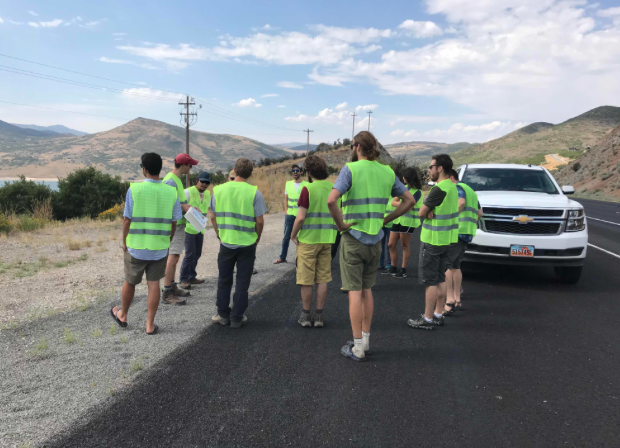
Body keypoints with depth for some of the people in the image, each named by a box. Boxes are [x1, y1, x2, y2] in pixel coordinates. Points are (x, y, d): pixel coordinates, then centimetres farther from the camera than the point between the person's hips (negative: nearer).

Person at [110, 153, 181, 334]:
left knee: (130, 282, 18)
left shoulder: (134, 189, -13)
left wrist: (124, 242, 6)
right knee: (153, 284, 10)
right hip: (160, 248, 1)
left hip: (136, 247, -1)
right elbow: (173, 223, -1)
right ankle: (150, 325, 14)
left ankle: (122, 315, 38)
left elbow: (127, 220, -9)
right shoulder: (171, 192, -6)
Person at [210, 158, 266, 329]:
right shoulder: (254, 192, -11)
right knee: (242, 282, 10)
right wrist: (257, 237, 8)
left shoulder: (218, 190, -3)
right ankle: (237, 318, 15)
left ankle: (223, 315, 25)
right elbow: (260, 221, -10)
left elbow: (213, 217, 3)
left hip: (226, 243, 2)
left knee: (224, 280, 18)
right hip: (247, 243, -2)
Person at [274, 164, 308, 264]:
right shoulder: (288, 184, 8)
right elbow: (285, 199, 11)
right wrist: (286, 211, 3)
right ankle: (282, 257, 13)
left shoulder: (306, 185, -2)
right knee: (286, 236, 6)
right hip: (289, 215, 3)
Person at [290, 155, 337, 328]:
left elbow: (300, 217, -17)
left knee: (306, 280, 6)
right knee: (323, 279, 10)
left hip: (308, 240, -5)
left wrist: (293, 235, -2)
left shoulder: (308, 189, -13)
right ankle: (319, 316, 15)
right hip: (327, 240, 5)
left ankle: (305, 315, 14)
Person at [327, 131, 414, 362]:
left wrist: (341, 223, -13)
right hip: (375, 239, 5)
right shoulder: (387, 172, 5)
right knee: (367, 289, 17)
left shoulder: (350, 169, -12)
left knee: (355, 292, 1)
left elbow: (331, 200, -26)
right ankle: (365, 340, 26)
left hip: (353, 238, -5)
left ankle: (357, 347, 8)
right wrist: (386, 219, 10)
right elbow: (409, 200, 10)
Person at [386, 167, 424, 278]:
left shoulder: (417, 192, -12)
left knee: (405, 245, 1)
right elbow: (393, 202, 9)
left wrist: (400, 203, -4)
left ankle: (403, 270, 12)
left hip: (408, 221, -8)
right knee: (391, 245, 9)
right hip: (398, 219, 8)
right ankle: (393, 268, 21)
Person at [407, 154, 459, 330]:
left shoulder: (439, 189, -20)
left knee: (430, 281, -2)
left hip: (432, 240, -9)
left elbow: (421, 213, -16)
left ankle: (427, 319, 5)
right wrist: (431, 211, -9)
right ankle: (438, 315, 22)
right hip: (446, 239, 9)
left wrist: (427, 211, 3)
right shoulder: (452, 187, 10)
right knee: (441, 279, 14)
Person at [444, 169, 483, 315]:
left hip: (457, 230, -10)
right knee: (455, 265, 16)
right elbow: (479, 212, 28)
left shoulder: (457, 188, -3)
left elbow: (461, 203, -23)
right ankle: (457, 300, 19)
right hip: (468, 232, 10)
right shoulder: (470, 191, 27)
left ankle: (450, 299, -18)